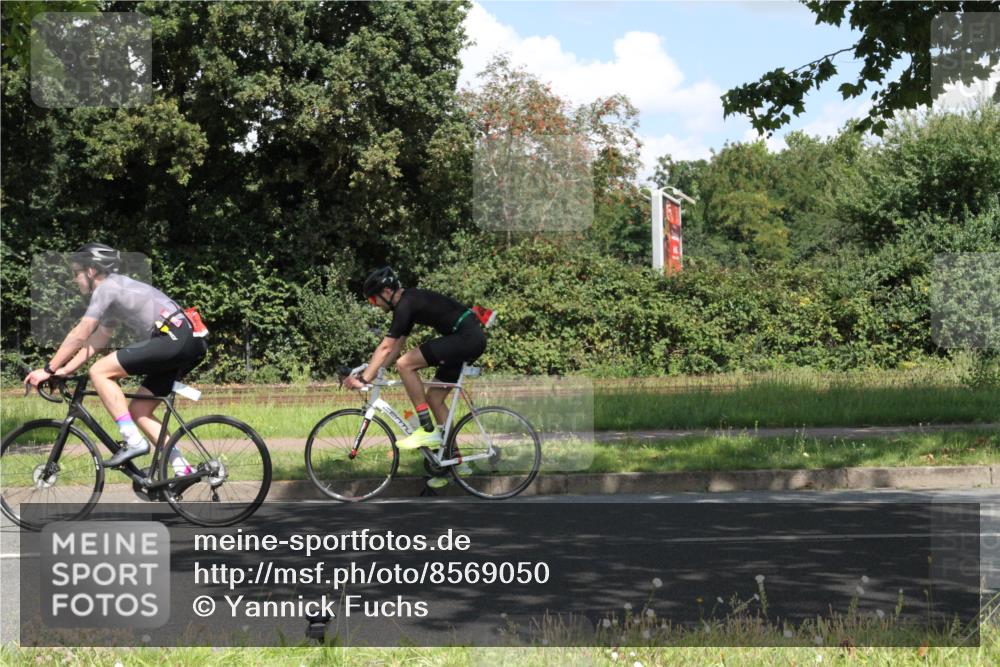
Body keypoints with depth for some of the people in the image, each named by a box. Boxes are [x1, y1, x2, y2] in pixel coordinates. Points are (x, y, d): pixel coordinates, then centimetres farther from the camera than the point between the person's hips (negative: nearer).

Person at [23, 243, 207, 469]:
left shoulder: (106, 288, -2)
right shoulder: (116, 291, 26)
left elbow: (78, 336, -4)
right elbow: (95, 342, 27)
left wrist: (48, 370, 2)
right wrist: (63, 370, 19)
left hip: (174, 339, -10)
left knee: (99, 371, -8)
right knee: (139, 411, 12)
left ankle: (133, 442, -11)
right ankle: (182, 469, 6)